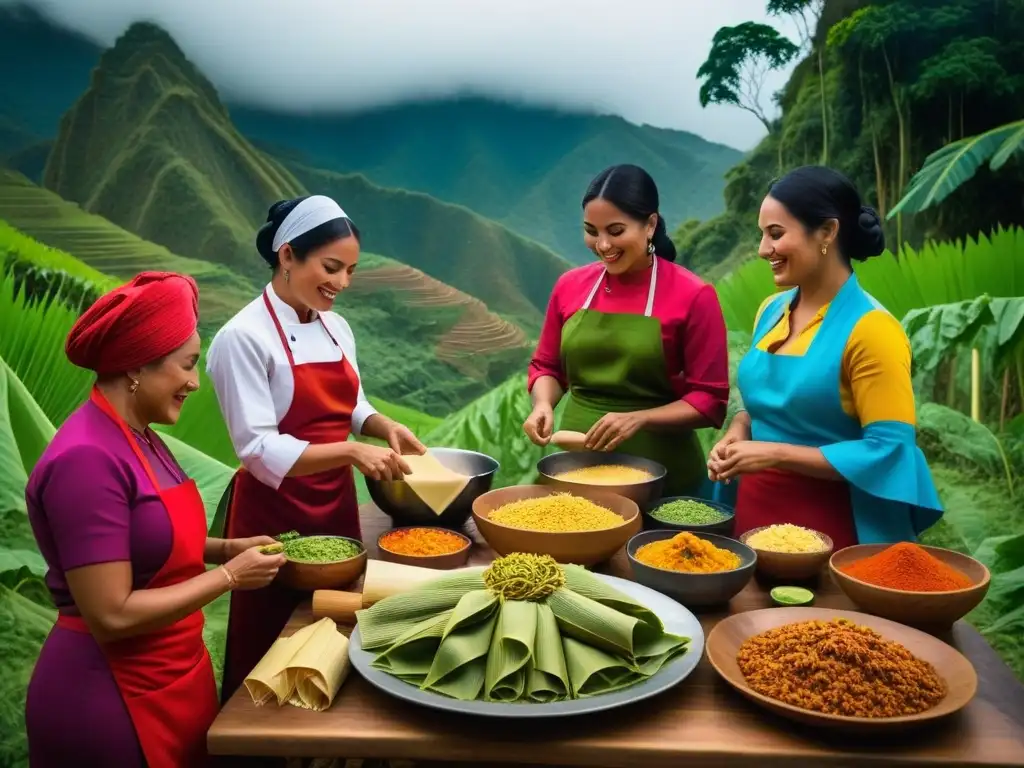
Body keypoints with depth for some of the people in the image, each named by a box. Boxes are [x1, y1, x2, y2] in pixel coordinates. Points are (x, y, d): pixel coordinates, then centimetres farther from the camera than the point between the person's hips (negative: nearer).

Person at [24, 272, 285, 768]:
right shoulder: (87, 459, -24)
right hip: (110, 699, -8)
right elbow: (112, 616, -25)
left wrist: (224, 549, 1)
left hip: (170, 679, 8)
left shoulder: (139, 439, 3)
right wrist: (229, 575, -17)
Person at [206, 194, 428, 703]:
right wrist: (351, 452, -28)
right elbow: (259, 450, -20)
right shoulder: (245, 337, -17)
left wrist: (383, 426, -5)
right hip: (274, 515, -7)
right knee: (273, 657, 7)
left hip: (336, 506, 7)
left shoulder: (335, 327, 6)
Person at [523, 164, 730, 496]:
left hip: (659, 473, -3)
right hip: (577, 463, 4)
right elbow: (547, 366, 12)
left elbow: (710, 400, -9)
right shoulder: (570, 285, 1)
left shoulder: (693, 296, -10)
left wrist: (639, 419, -22)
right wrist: (543, 404, -8)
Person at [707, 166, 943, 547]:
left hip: (827, 523, -6)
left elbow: (888, 451, -18)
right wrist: (738, 433, -2)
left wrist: (777, 454, -20)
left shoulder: (870, 329, -16)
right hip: (754, 509, 7)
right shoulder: (771, 311, 4)